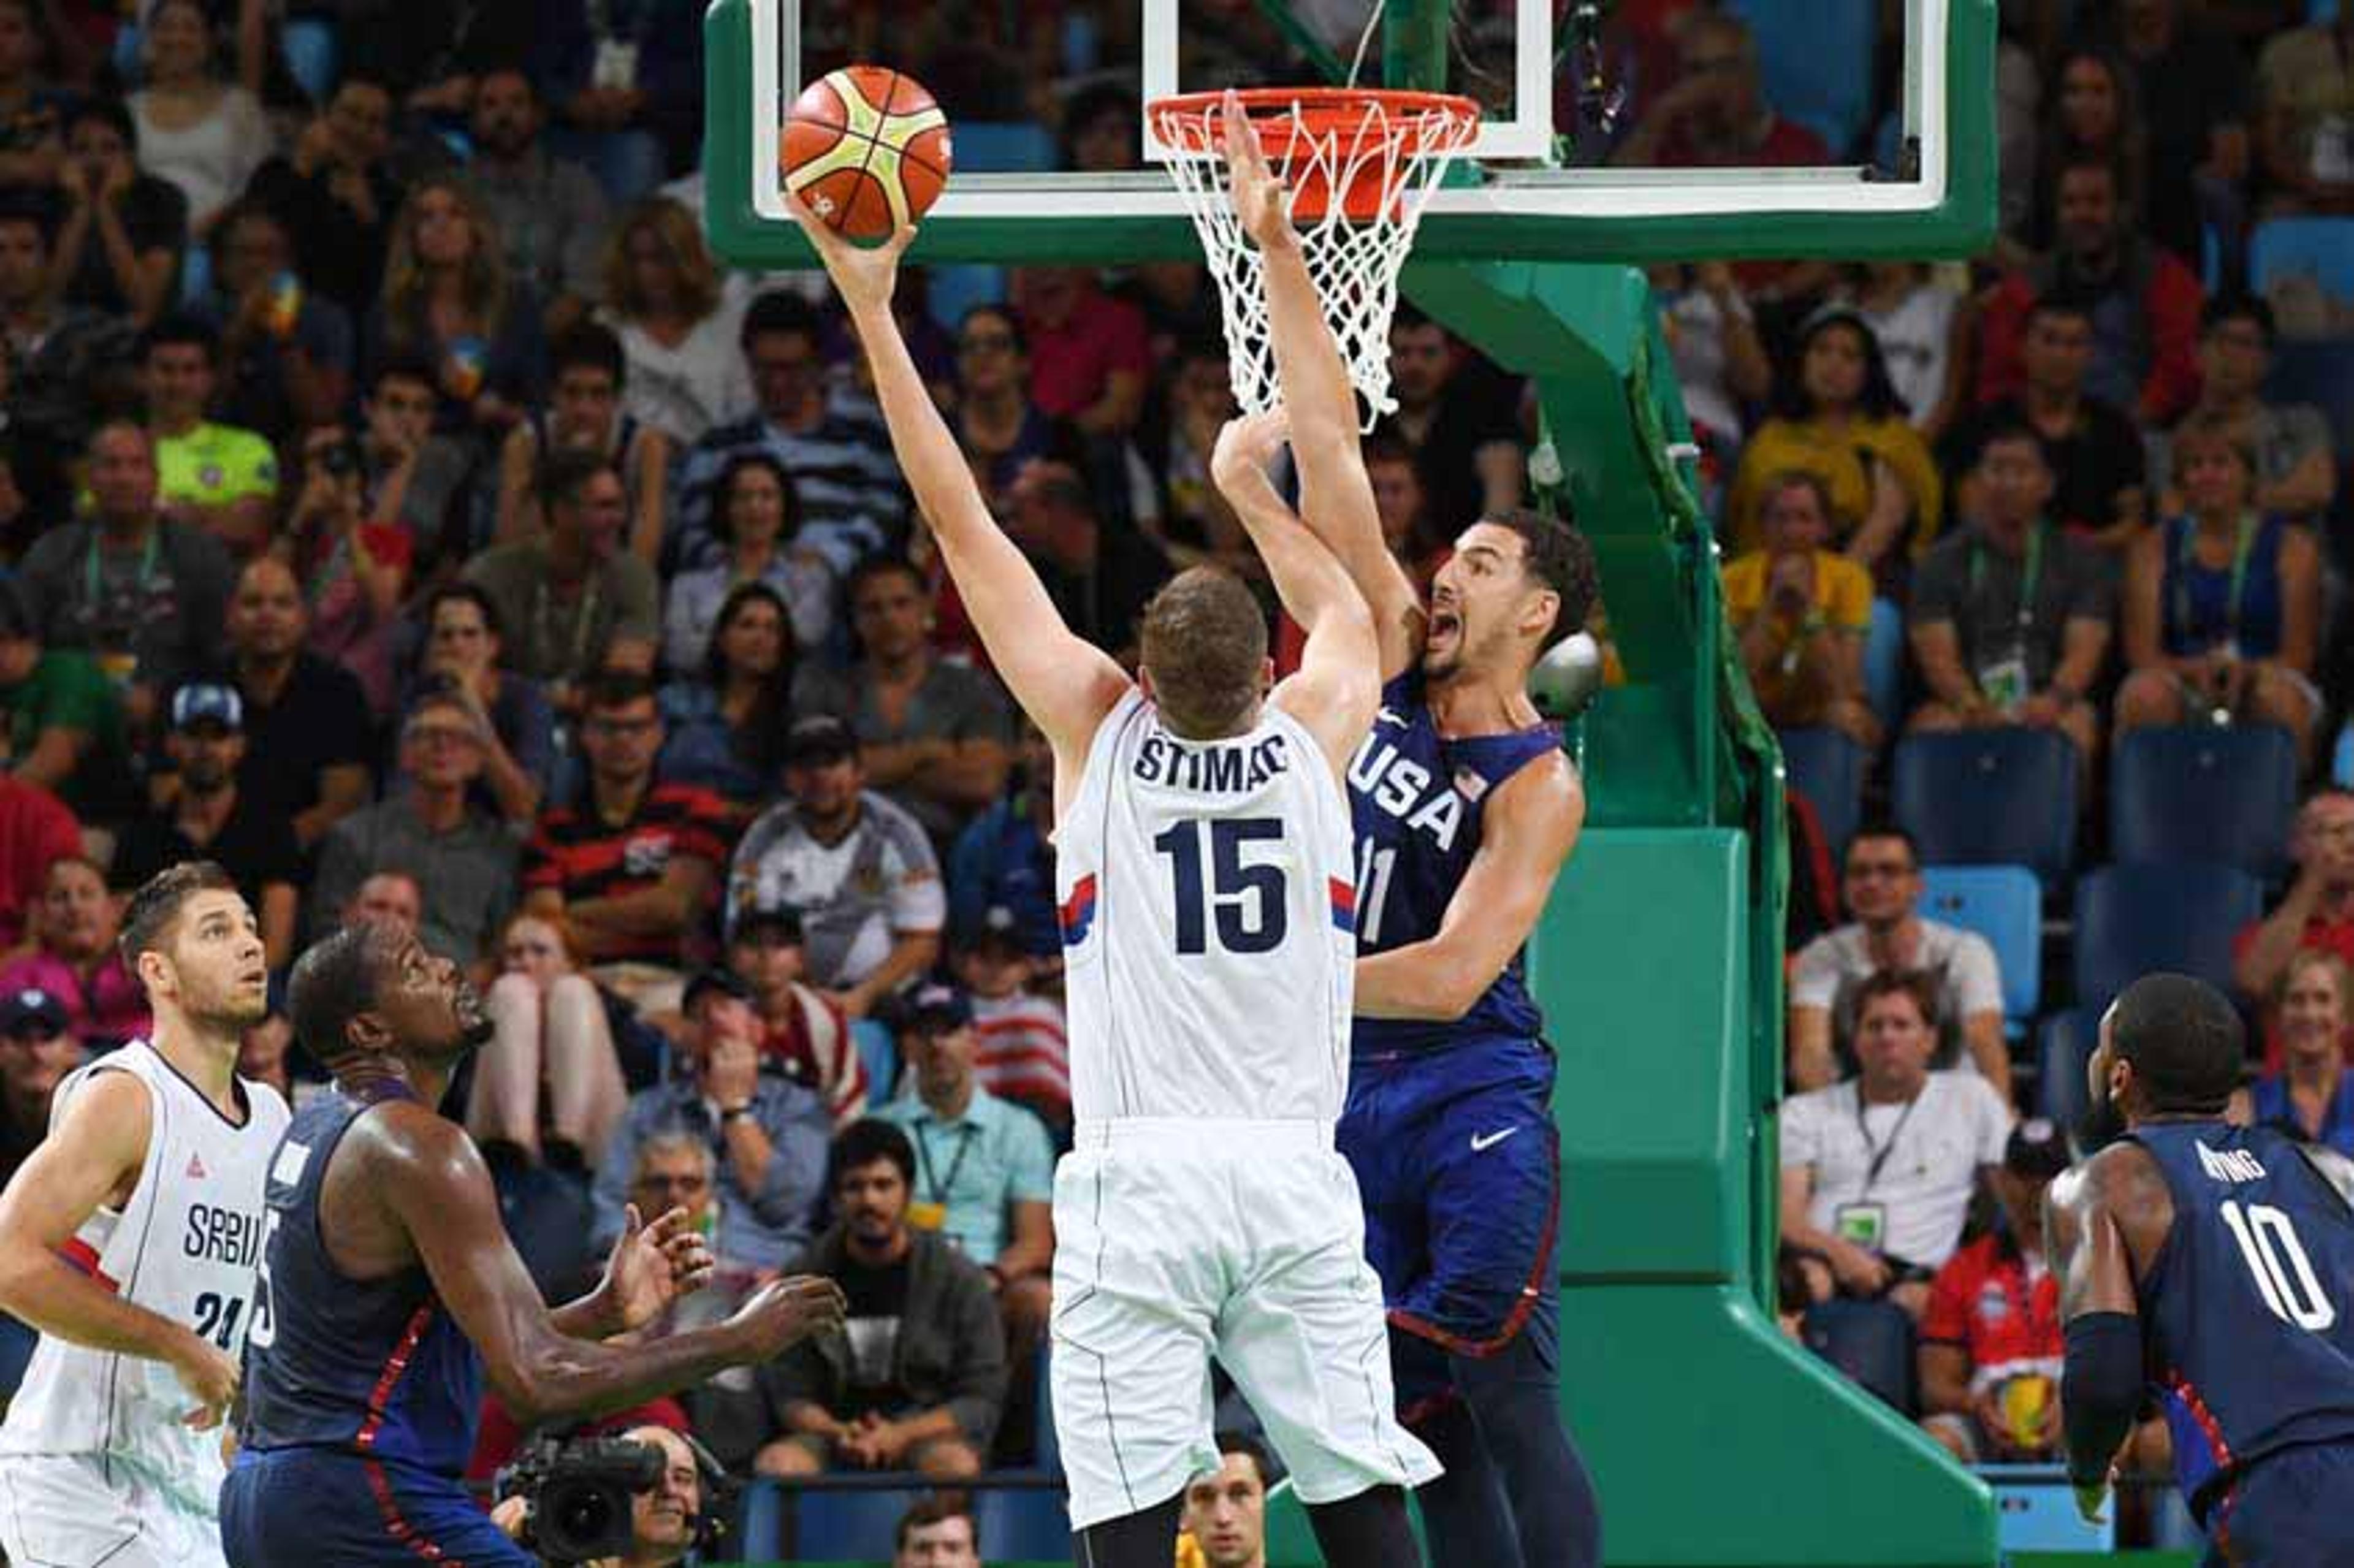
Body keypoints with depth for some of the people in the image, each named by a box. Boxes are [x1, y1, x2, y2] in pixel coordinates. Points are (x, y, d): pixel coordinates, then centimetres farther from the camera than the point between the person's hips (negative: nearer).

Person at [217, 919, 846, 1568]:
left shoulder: (319, 1128, 16)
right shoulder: (418, 1146, -15)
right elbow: (537, 1382, -21)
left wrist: (604, 1313, 14)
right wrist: (739, 1340, -13)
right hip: (364, 1498, -11)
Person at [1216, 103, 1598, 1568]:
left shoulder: (1539, 786, -10)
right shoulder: (1394, 663, 7)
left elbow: (1456, 972, -21)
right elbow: (1330, 450, 3)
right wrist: (1278, 249, 0)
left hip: (1474, 1106, -6)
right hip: (1352, 1100, 6)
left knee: (1507, 1405, -12)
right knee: (1417, 1420, 4)